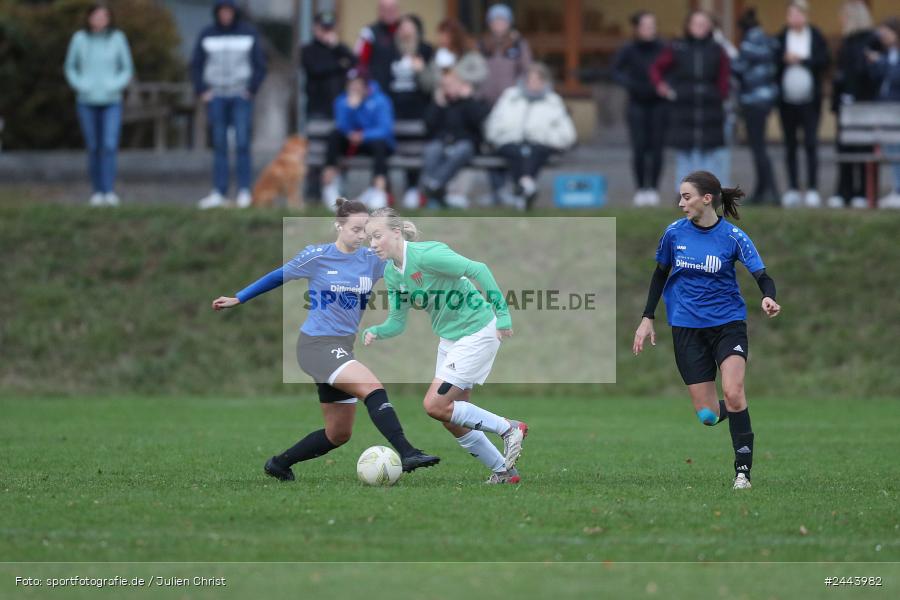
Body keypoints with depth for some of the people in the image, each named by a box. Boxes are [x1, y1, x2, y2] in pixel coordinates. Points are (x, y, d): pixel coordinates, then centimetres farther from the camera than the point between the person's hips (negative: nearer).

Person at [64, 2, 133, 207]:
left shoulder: (118, 38, -3)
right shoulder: (79, 39, -2)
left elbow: (127, 69, 6)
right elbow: (70, 68, 9)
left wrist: (115, 86, -11)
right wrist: (80, 86, -8)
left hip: (111, 102, -1)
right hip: (87, 102, 1)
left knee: (110, 145, -15)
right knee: (93, 148, 5)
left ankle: (109, 192, -15)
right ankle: (97, 191, 15)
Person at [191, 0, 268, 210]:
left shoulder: (249, 33, 3)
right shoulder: (207, 35, 7)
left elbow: (260, 64, 5)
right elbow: (196, 65, 10)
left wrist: (252, 89, -4)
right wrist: (202, 90, 0)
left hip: (241, 97, -1)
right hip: (215, 96, 1)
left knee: (242, 143, -7)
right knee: (219, 146, 0)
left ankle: (244, 191, -4)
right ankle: (219, 192, -1)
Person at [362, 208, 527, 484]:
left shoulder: (426, 255, -24)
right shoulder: (391, 272, 2)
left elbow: (478, 270, -24)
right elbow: (397, 322, 6)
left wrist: (502, 313, -24)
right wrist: (375, 332, -15)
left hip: (477, 333, -9)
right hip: (449, 337, 9)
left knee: (435, 406, -13)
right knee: (453, 421, 8)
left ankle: (508, 429, 0)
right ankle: (504, 471, 23)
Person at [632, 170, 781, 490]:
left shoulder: (733, 236, -9)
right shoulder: (674, 233, 0)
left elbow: (762, 275, -13)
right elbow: (660, 274, 13)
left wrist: (768, 298, -35)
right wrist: (647, 318, 10)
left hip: (728, 322, -2)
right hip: (687, 328, 3)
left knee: (733, 394, -24)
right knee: (708, 415, -4)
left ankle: (743, 471, -14)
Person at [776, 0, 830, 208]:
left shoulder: (816, 37, 2)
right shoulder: (781, 38, 5)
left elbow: (824, 60, -6)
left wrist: (802, 60, -14)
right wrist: (785, 60, -17)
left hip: (809, 98, -2)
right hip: (787, 99, 2)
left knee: (811, 142, -6)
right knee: (790, 144, 6)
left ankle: (812, 189, -3)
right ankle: (793, 189, 12)